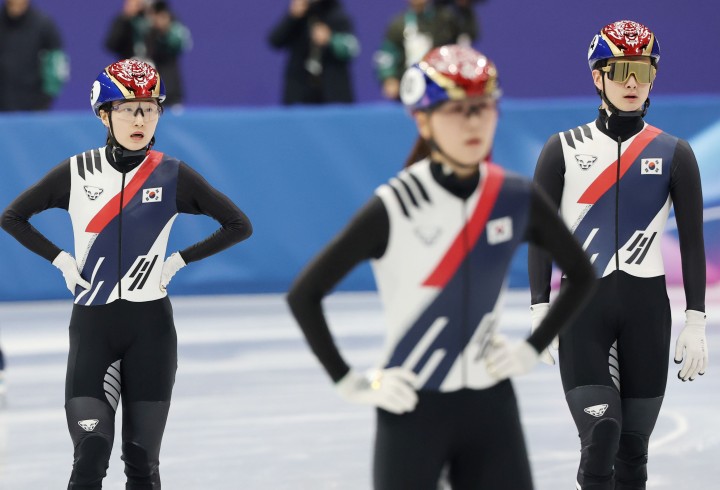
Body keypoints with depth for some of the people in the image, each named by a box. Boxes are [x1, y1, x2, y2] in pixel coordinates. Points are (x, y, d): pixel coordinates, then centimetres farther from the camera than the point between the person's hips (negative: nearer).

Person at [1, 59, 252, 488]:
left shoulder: (172, 175, -2)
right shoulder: (77, 172, 0)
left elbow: (239, 225, 3)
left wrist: (178, 261, -2)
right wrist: (61, 260, 1)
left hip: (150, 326, 0)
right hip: (92, 324, 0)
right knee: (91, 455, -11)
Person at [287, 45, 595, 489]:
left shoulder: (517, 199, -2)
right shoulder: (394, 207, -13)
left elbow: (581, 274, 15)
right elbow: (304, 294, -10)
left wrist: (533, 349, 6)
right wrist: (350, 383, -10)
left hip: (490, 407, 3)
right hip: (413, 409, -3)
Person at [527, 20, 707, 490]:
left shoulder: (674, 154, 5)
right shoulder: (564, 149, 3)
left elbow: (693, 240, 6)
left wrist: (696, 322, 0)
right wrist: (541, 312, -3)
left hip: (647, 307, 1)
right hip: (583, 307, -1)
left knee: (634, 446, 3)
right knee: (600, 435, -16)